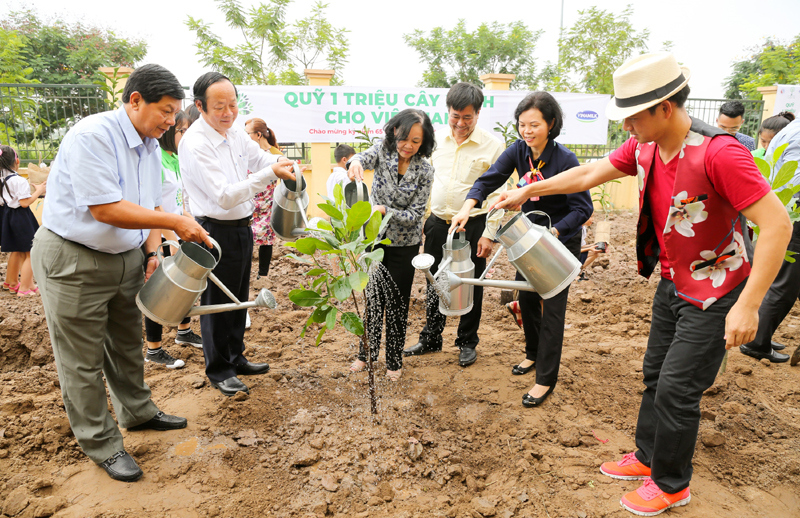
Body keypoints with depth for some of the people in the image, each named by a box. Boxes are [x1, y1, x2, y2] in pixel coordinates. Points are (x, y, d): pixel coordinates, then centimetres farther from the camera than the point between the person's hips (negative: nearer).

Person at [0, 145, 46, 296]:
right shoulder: (19, 181, -19)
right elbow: (25, 203, -21)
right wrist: (39, 191, -12)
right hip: (20, 218, -9)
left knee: (16, 251, 24)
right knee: (30, 254, 0)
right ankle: (25, 288, -1)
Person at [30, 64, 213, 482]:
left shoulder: (150, 147, 5)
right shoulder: (92, 136, -22)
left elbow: (151, 206, 13)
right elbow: (105, 209, -28)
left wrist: (151, 251, -1)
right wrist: (176, 223, -27)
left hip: (126, 257, 8)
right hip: (73, 260, -8)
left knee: (127, 343, 20)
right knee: (83, 359, 5)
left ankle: (137, 412, 39)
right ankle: (100, 443, 19)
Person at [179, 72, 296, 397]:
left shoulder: (235, 134, 4)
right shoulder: (194, 144, -21)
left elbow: (261, 157, 18)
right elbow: (224, 196, -26)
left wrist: (280, 162, -7)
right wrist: (270, 173, -31)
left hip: (242, 227, 8)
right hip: (216, 232, -8)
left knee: (238, 298, 20)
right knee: (217, 303, 6)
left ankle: (236, 359, 38)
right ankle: (218, 371, 24)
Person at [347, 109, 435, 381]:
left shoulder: (424, 170, -12)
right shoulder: (383, 149, -7)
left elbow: (415, 214, -14)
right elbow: (366, 157, -30)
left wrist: (385, 211, -29)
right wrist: (356, 161, -53)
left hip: (404, 244, -2)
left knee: (397, 302, 6)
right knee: (373, 297, 13)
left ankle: (394, 361, 24)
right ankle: (367, 352, 32)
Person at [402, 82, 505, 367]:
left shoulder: (492, 145, -8)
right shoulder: (436, 138, 4)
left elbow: (497, 193, -7)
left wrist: (489, 233, -11)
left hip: (472, 225, -3)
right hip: (437, 222, 4)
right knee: (434, 282, 13)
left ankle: (467, 343, 26)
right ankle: (431, 338, 30)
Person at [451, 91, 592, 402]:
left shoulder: (565, 160, -24)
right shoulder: (518, 151, -9)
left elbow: (583, 208, -22)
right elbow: (488, 180, -11)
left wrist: (553, 231, -35)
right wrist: (467, 208, -28)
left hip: (561, 241, -6)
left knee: (552, 308, -2)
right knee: (526, 298, 16)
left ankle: (545, 380, 9)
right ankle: (534, 354, 40)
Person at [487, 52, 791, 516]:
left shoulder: (718, 152, -28)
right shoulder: (644, 147, -4)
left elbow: (777, 224, -29)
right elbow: (588, 174, 8)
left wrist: (748, 305, -30)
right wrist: (528, 192, 9)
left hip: (714, 295, -7)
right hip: (672, 284, 8)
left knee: (676, 391, 0)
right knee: (655, 376, 18)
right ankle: (648, 457, 38)